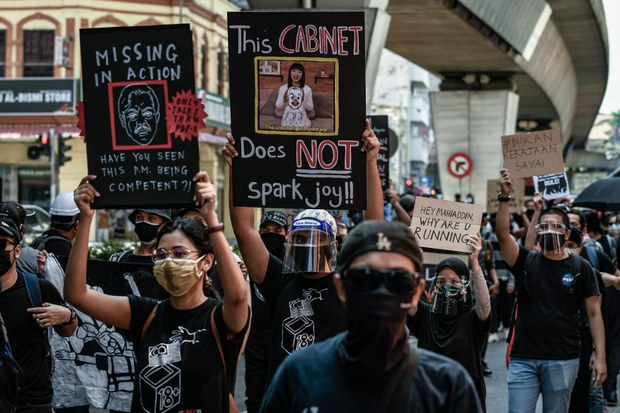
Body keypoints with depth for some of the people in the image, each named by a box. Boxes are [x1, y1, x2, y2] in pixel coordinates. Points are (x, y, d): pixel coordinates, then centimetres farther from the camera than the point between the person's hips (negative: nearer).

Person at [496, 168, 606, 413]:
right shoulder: (526, 261, 6)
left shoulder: (581, 268, 4)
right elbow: (502, 234, -11)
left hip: (562, 361, 0)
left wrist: (600, 357, -4)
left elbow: (594, 313, 3)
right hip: (524, 359, 1)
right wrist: (505, 197, -21)